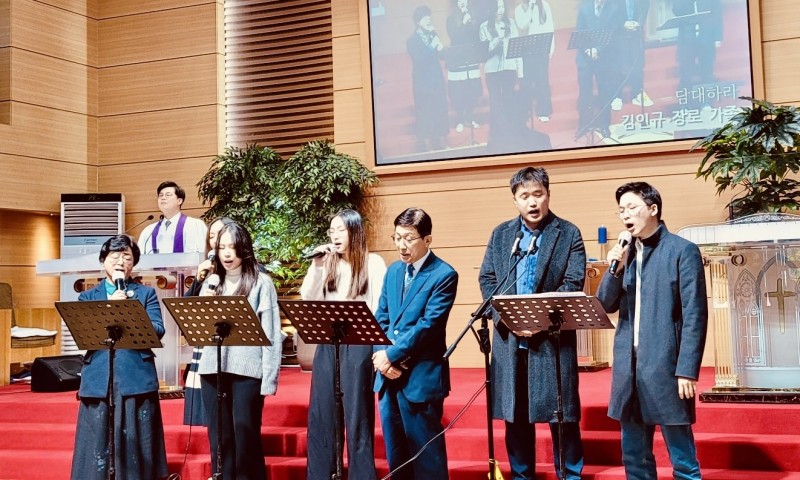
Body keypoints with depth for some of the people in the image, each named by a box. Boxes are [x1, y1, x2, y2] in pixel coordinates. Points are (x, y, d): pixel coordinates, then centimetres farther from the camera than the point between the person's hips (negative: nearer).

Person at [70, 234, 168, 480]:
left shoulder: (146, 293, 10)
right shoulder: (87, 297, 14)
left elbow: (157, 331, -3)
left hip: (137, 381, -1)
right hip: (98, 382, 1)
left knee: (135, 445, 2)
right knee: (98, 444, 2)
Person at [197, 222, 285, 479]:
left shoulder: (261, 283, 0)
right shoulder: (211, 283, 14)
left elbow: (270, 333, -4)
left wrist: (269, 378, -10)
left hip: (247, 369, -4)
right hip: (213, 368, 5)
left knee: (245, 432, -5)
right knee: (219, 435, 8)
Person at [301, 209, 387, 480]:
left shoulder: (373, 262, 0)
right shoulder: (326, 263, 11)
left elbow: (380, 306, -5)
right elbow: (308, 299, 5)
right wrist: (317, 266, -4)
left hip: (359, 344, -4)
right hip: (327, 344, 5)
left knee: (356, 412, 0)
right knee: (321, 412, 7)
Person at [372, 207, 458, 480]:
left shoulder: (444, 275, -9)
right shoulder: (393, 271, 12)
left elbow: (428, 325, -17)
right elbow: (380, 319, 10)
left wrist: (391, 355, -16)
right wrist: (382, 356, -6)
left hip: (421, 377, -7)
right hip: (388, 375, 7)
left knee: (425, 451, 1)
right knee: (395, 451, 14)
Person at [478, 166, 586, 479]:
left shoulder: (569, 234, 0)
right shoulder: (500, 234, 10)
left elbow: (573, 284, -7)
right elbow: (486, 279, 6)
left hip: (553, 336, -3)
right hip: (509, 337, 3)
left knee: (561, 413, 2)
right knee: (514, 414, 10)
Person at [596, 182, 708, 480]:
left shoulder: (682, 251, -5)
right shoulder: (624, 253, 13)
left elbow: (695, 315, -9)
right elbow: (605, 305, 9)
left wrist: (687, 370, -15)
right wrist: (615, 269, -6)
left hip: (666, 366, -6)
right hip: (629, 366, 6)